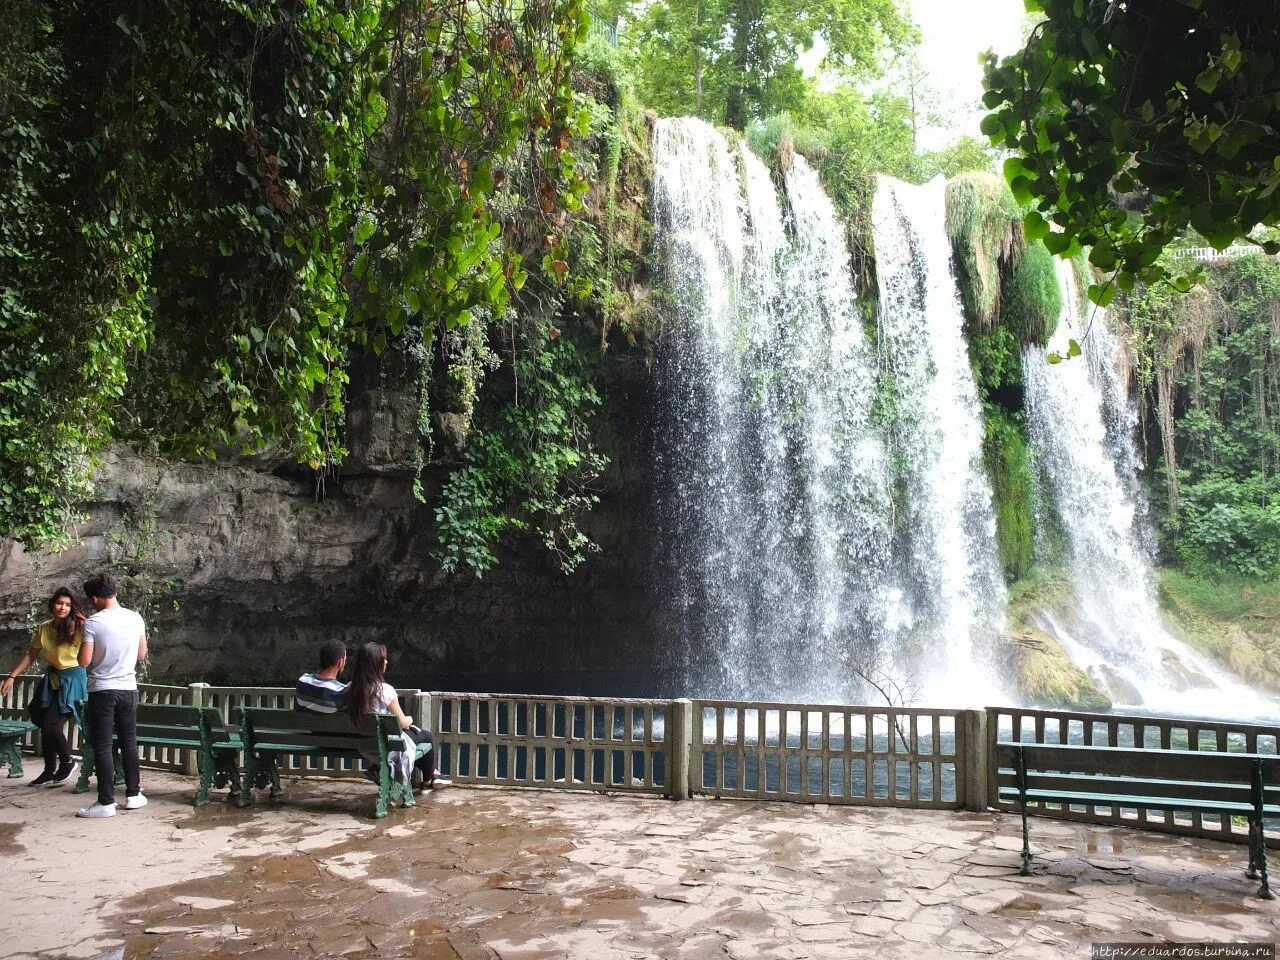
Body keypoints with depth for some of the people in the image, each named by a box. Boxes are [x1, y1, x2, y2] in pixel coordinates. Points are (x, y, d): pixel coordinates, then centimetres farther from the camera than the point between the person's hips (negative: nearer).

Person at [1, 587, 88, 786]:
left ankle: (67, 762, 12)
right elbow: (31, 655, 12)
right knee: (45, 724, 9)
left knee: (50, 724, -11)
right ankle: (50, 771, 24)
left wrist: (85, 622, -34)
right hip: (51, 679, 6)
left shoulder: (78, 627, -14)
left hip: (72, 678, -6)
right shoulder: (44, 628, 2)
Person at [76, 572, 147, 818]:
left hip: (102, 690, -4)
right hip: (128, 689, 4)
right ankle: (133, 795, 19)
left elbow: (84, 661, -11)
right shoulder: (135, 619, 1)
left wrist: (83, 640, 6)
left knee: (102, 747, 1)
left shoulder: (93, 623, -13)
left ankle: (106, 803, 3)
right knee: (129, 742, 14)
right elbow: (142, 654, 11)